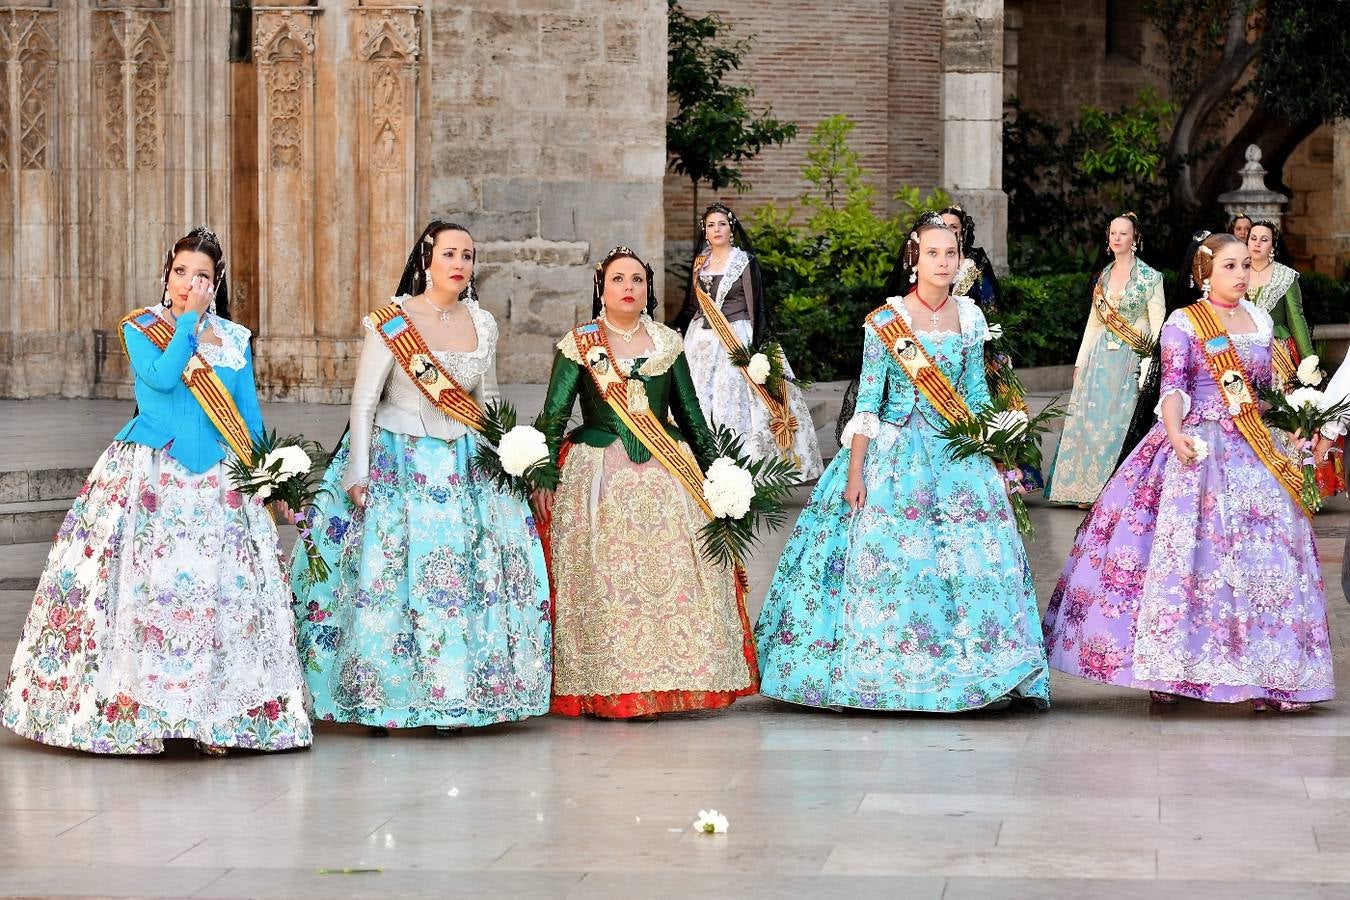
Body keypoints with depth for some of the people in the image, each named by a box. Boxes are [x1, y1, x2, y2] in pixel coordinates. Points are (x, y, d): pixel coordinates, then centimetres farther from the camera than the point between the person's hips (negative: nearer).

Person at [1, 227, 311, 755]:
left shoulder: (234, 338, 12)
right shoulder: (140, 328, 3)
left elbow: (249, 414, 14)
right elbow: (163, 377, -16)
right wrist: (188, 321, -9)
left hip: (216, 481, 3)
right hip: (148, 473, -3)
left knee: (220, 589, -3)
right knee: (144, 584, -8)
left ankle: (215, 715, 1)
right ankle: (138, 711, -3)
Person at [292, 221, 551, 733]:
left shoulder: (483, 323, 5)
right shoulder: (391, 322, -8)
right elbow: (363, 401, -6)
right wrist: (357, 473, -10)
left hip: (466, 468, 4)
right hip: (397, 465, -4)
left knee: (469, 578, -1)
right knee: (386, 577, -6)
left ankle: (456, 695, 8)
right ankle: (376, 700, 3)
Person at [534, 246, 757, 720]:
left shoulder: (667, 343, 10)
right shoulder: (578, 345, 1)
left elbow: (690, 411, 15)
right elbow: (553, 416, 0)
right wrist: (543, 478, -7)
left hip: (668, 472, 3)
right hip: (599, 475, -3)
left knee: (680, 574, -1)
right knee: (604, 578, -5)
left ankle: (677, 677, 8)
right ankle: (610, 687, 1)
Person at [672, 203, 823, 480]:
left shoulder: (745, 262, -3)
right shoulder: (700, 263, 12)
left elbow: (754, 306, -5)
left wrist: (754, 348, -12)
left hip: (735, 340, -5)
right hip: (700, 340, 5)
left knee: (732, 400, -10)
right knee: (698, 400, 0)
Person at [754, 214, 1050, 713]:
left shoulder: (970, 317, 7)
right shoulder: (885, 322, -4)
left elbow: (976, 391, 14)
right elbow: (867, 401, -4)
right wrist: (855, 471, -9)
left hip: (959, 455, 3)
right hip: (898, 454, -3)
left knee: (974, 560, -3)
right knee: (892, 557, -7)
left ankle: (978, 671, 5)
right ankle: (886, 669, 3)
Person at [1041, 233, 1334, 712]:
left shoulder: (1260, 320, 13)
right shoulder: (1183, 324, -3)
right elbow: (1172, 386, -13)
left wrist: (1283, 441, 16)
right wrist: (1175, 434, -28)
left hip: (1253, 453, 5)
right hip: (1197, 447, -5)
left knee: (1262, 555, 0)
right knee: (1184, 550, -10)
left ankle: (1264, 675, 2)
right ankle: (1171, 671, -6)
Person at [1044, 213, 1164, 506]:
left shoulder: (1150, 278, -4)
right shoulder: (1103, 276, 13)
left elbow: (1157, 327, -6)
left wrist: (1150, 364, -14)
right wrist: (1081, 360, 13)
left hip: (1132, 360, -5)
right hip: (1100, 357, 5)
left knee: (1122, 422, -7)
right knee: (1092, 420, 2)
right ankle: (1091, 488, 10)